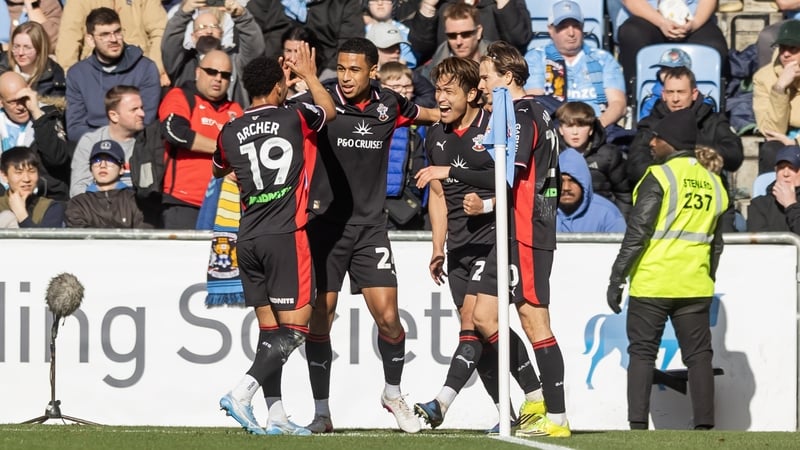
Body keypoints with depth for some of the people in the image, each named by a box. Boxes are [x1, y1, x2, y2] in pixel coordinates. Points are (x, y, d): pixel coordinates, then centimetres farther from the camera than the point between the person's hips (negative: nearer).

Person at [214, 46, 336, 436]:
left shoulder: (230, 132, 7)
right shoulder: (294, 117, -2)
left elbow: (218, 170, 30)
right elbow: (329, 110, 23)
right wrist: (309, 75, 37)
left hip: (248, 238, 5)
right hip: (286, 235, -5)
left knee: (269, 328, 9)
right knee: (295, 325, -3)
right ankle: (242, 392, -20)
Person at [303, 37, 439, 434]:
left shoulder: (388, 105, 5)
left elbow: (433, 115, 24)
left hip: (370, 225, 2)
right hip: (325, 223, -2)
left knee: (388, 316, -5)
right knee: (320, 318, -2)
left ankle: (393, 394, 19)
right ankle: (321, 412, 8)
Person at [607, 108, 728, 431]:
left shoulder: (658, 177, -8)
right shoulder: (713, 183, 12)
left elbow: (637, 233, -11)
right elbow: (716, 244, 17)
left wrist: (616, 279, -7)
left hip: (652, 284, -5)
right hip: (695, 287, 5)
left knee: (642, 353, 2)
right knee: (698, 355, 6)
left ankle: (638, 425, -4)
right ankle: (704, 425, 0)